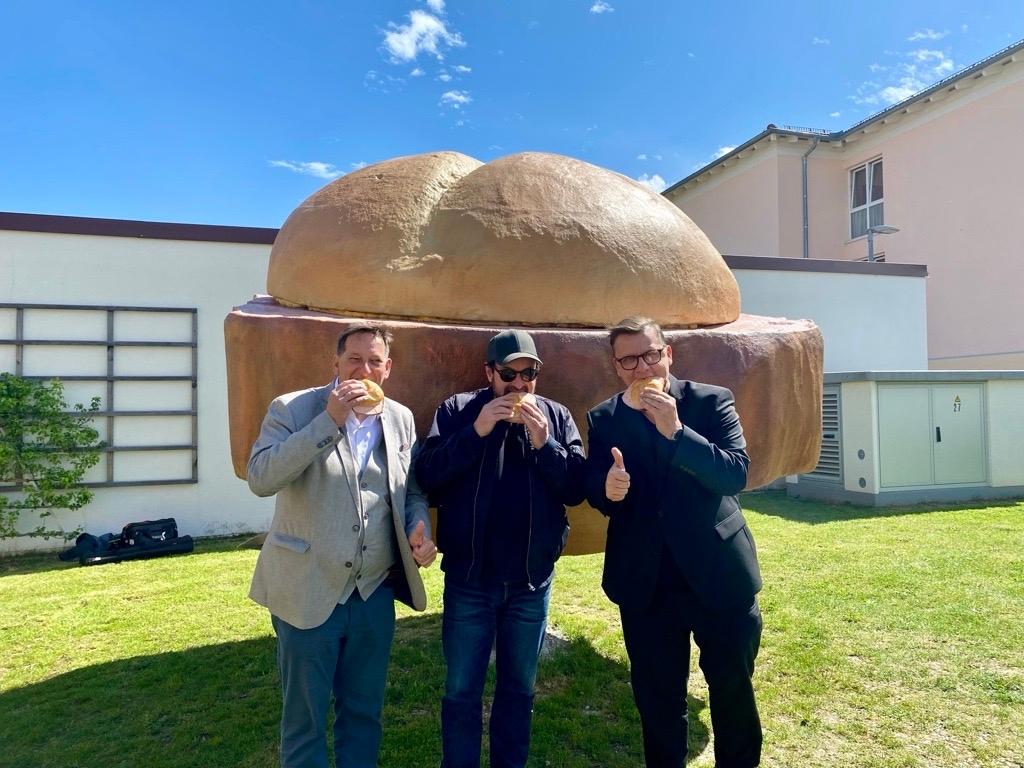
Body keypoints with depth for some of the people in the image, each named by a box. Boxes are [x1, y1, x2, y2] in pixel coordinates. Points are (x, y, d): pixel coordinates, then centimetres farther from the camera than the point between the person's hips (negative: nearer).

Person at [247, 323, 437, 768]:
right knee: (304, 716, 13)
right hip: (308, 592, -3)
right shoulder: (293, 409, -8)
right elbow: (260, 478, -22)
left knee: (364, 710, 19)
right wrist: (329, 421, -26)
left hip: (375, 592, 4)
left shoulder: (401, 419, 4)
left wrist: (418, 528, -8)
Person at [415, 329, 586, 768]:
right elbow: (427, 477, -13)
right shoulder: (456, 411, -2)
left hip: (532, 579, 2)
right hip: (469, 578, -2)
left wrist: (544, 443, -18)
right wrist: (477, 431, -21)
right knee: (462, 690, 11)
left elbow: (577, 488, -4)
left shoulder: (556, 417, 3)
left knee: (519, 687, 18)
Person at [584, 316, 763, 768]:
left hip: (718, 572, -1)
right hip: (645, 581, 1)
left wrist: (676, 431, -27)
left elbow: (737, 474, -16)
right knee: (657, 696, 15)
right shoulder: (602, 420, 1)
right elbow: (594, 494, 0)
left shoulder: (712, 401, -6)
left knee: (734, 688, 16)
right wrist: (607, 489, -23)